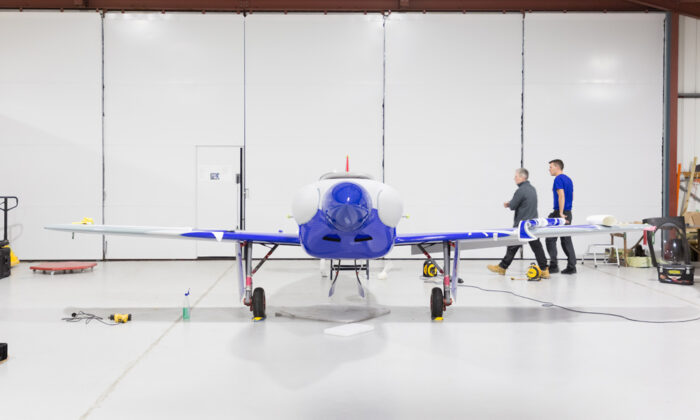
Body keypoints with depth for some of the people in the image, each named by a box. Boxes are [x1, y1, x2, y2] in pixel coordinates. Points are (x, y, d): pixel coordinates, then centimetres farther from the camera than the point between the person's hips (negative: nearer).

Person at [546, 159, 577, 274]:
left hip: (559, 213, -9)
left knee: (550, 239, -2)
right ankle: (571, 266, 7)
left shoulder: (558, 179, -12)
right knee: (566, 240, 9)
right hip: (568, 213, 9)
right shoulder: (568, 179, 16)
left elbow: (561, 196, -21)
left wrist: (561, 213, -22)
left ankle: (553, 265, -4)